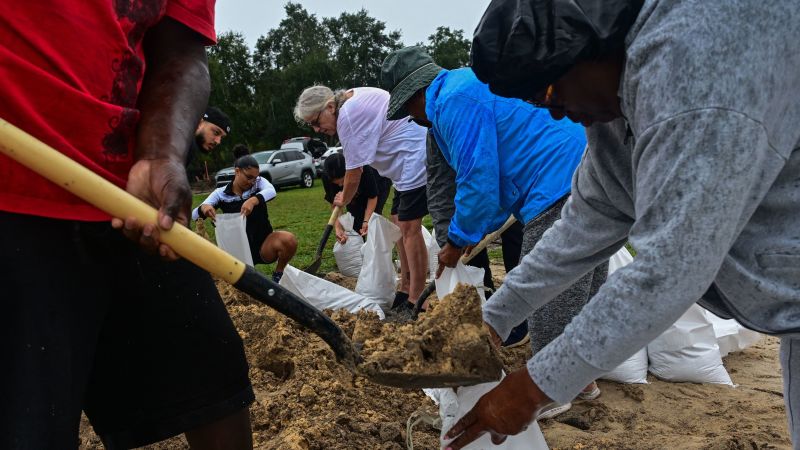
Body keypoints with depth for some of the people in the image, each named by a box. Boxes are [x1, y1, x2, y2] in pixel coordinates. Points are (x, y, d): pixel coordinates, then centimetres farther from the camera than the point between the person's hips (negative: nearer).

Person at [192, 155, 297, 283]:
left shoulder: (259, 182, -1)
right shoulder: (220, 193, -1)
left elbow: (271, 191, -24)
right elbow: (194, 214, -7)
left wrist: (254, 200, -47)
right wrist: (203, 208, -33)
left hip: (264, 244, 0)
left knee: (289, 240, -31)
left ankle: (278, 275, -2)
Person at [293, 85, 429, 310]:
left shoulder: (347, 116, -19)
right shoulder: (352, 97, 11)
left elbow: (354, 170, -13)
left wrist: (344, 199, 5)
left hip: (418, 158, -11)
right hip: (408, 164, 11)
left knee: (409, 227, -12)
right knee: (399, 223, 12)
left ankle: (415, 300, -9)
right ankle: (405, 290, 18)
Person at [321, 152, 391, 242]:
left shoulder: (364, 169, -41)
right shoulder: (327, 177, -33)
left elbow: (373, 196, -27)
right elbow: (334, 203, -24)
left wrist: (366, 221, -37)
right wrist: (338, 228, -38)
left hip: (379, 184, -3)